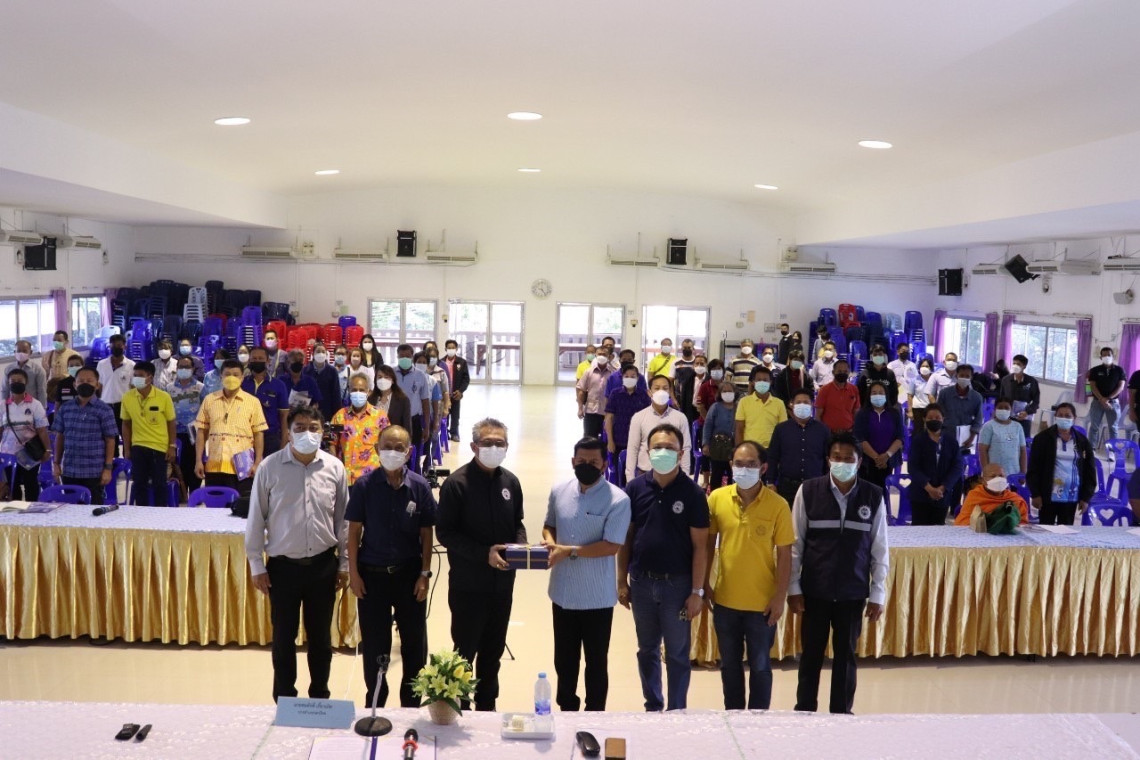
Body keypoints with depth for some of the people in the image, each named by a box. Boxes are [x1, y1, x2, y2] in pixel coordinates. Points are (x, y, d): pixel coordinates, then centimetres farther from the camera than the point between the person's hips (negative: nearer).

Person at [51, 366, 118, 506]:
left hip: (94, 472, -4)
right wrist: (56, 463, 8)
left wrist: (108, 468, -9)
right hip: (69, 471, 4)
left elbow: (110, 440, -5)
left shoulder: (104, 410, -4)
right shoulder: (65, 408, 7)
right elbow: (60, 437, 13)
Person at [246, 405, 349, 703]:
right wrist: (256, 565, -2)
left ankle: (320, 696, 31)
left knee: (320, 636, 14)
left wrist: (344, 564, 4)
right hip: (283, 565, -1)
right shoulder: (270, 467, -8)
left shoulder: (334, 467, -4)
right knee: (284, 637, 12)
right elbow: (256, 518, -2)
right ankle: (284, 698, 29)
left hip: (323, 564, 1)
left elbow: (343, 519, 3)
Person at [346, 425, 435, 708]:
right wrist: (353, 573, -5)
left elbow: (426, 533, -1)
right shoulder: (364, 485, -9)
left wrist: (425, 574, -3)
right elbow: (354, 530, -3)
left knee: (414, 640, 11)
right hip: (372, 574, -1)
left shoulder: (420, 487, -7)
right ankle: (375, 700, 31)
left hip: (409, 573, 1)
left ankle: (412, 701, 30)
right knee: (374, 642, 11)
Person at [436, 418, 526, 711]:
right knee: (465, 650, 7)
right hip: (468, 584, -5)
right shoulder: (457, 483, -13)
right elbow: (445, 532, -14)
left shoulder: (510, 481, 3)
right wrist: (484, 553, -22)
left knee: (494, 649, 18)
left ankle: (486, 706, 36)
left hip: (502, 582, 5)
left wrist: (521, 544, -8)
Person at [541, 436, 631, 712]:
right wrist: (549, 541, -8)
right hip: (562, 592, 5)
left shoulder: (618, 500, -16)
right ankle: (566, 710, 40)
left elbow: (612, 546, -19)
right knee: (564, 659, 20)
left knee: (596, 663, 12)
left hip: (597, 597, -4)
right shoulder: (559, 491, 0)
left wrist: (570, 551, -22)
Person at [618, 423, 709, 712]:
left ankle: (677, 712, 25)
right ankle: (652, 708, 32)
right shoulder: (635, 488, -2)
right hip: (641, 581, 3)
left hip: (677, 583, -3)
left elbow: (700, 545, -7)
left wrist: (697, 591, -9)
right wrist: (622, 581, 3)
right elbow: (625, 538, 4)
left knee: (677, 653, 9)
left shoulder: (692, 493, -9)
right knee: (647, 650, 16)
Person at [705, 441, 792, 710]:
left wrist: (780, 597, -9)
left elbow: (784, 554, -7)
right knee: (729, 663, 17)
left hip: (762, 602, -2)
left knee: (759, 665, 12)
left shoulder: (778, 505, -12)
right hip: (725, 599, 3)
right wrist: (705, 584, 4)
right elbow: (708, 543, 5)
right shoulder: (717, 498, -6)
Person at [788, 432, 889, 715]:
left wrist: (877, 594, 1)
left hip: (853, 593, 1)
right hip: (814, 591, 0)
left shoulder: (874, 496, -4)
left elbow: (879, 549, 1)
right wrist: (793, 587, -4)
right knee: (811, 654, 11)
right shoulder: (809, 491, -7)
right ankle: (804, 712, 27)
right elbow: (795, 544, -3)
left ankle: (842, 715, 27)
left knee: (845, 655, 12)